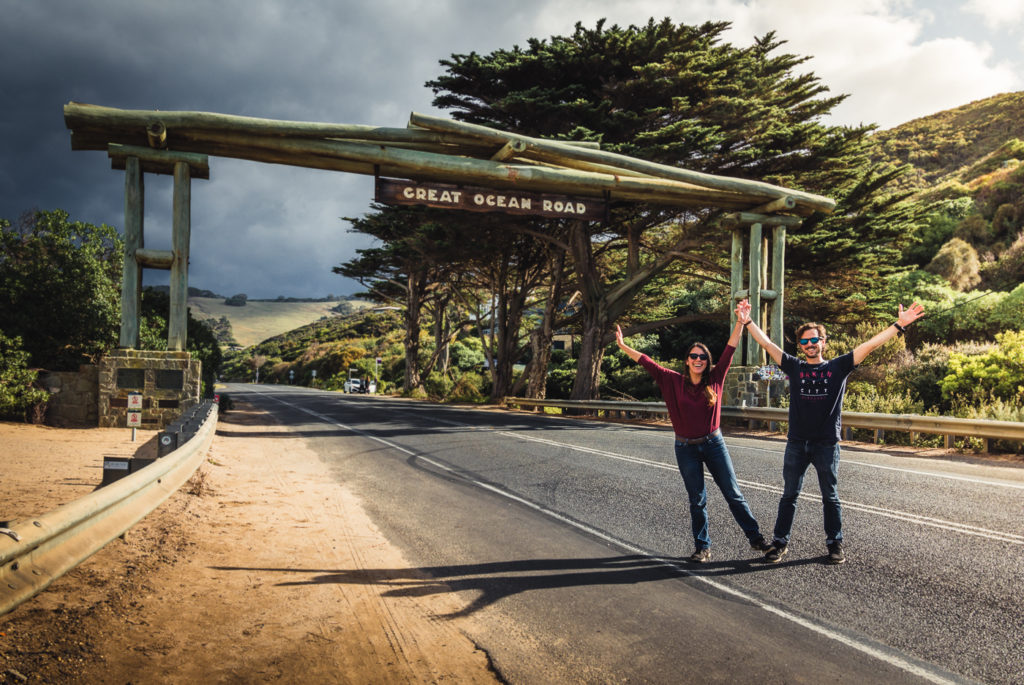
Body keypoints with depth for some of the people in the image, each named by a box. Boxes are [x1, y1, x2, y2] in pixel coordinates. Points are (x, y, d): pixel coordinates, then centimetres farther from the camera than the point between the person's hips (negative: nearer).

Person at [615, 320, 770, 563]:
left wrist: (741, 322, -12)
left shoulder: (715, 379, -3)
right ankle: (702, 547, 17)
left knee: (733, 493, 7)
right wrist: (623, 346, -8)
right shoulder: (675, 381, -4)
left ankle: (756, 538, 17)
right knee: (697, 500, 8)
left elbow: (730, 350, -6)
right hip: (686, 449, 0)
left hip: (714, 444, 0)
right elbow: (648, 363, -5)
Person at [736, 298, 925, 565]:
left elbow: (870, 345, -3)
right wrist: (747, 322, -2)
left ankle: (835, 543, 23)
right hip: (797, 443, 1)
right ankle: (780, 542, 16)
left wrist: (899, 325, -8)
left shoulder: (838, 367, 2)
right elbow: (767, 344, 3)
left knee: (830, 497, 10)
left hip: (827, 444, -1)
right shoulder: (794, 367, 5)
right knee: (789, 495, 8)